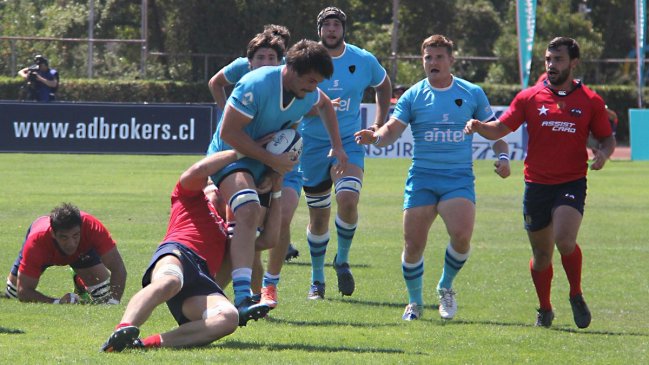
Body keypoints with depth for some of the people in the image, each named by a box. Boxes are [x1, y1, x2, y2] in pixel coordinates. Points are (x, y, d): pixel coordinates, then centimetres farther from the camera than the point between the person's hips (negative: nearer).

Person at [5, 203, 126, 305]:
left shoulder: (92, 227, -46)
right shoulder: (36, 242, -47)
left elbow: (118, 268, -39)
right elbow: (23, 292, -42)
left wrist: (114, 302, -54)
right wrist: (58, 302, -56)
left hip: (82, 249, 1)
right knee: (12, 293, -3)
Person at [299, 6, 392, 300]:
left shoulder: (364, 61, 0)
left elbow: (383, 85, 20)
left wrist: (379, 124, 13)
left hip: (349, 143, 0)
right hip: (313, 145, 0)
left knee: (348, 200, -24)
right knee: (319, 217, 4)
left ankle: (343, 260, 2)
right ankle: (317, 279, 24)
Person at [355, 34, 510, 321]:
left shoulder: (472, 94, 7)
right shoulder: (413, 96, 5)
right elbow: (392, 130, -4)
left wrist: (502, 156, -3)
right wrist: (375, 137, -26)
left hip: (459, 178, -1)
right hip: (421, 178, 1)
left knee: (461, 235, -22)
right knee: (413, 244, -4)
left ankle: (446, 288, 6)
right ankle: (414, 302, 19)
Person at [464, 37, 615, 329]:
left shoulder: (590, 101, 2)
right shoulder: (530, 97, 4)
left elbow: (607, 138, 10)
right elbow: (500, 128, 2)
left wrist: (603, 154, -12)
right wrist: (478, 126, -19)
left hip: (572, 183, -2)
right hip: (537, 184, 2)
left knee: (565, 240, -24)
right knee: (541, 254, 9)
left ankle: (576, 296, 0)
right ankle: (544, 310, 29)